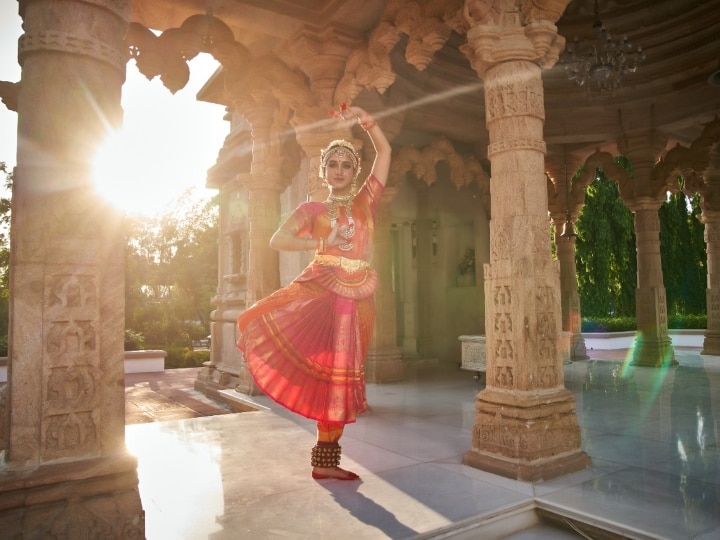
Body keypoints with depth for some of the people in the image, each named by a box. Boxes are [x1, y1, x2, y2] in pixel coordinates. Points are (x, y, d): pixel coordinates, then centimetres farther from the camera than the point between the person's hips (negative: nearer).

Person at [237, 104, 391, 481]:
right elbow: (277, 240, -2)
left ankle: (325, 460, 16)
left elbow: (385, 151, 16)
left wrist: (364, 120, 7)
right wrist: (321, 244, -10)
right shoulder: (312, 209, 10)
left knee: (340, 379, 4)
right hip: (318, 289, -1)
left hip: (355, 298, 1)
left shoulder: (365, 201, 13)